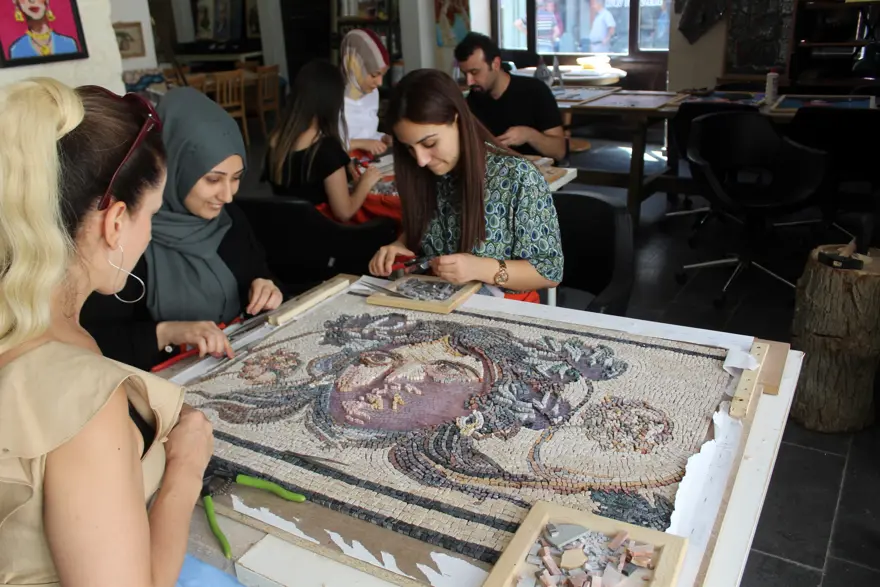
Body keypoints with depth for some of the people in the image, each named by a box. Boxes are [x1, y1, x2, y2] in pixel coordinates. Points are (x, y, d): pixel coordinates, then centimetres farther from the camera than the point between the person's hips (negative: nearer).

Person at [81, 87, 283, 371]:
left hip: (241, 362, 4)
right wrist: (164, 332, -29)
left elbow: (257, 272, 14)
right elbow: (94, 340, -16)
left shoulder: (228, 215, 1)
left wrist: (265, 289, -5)